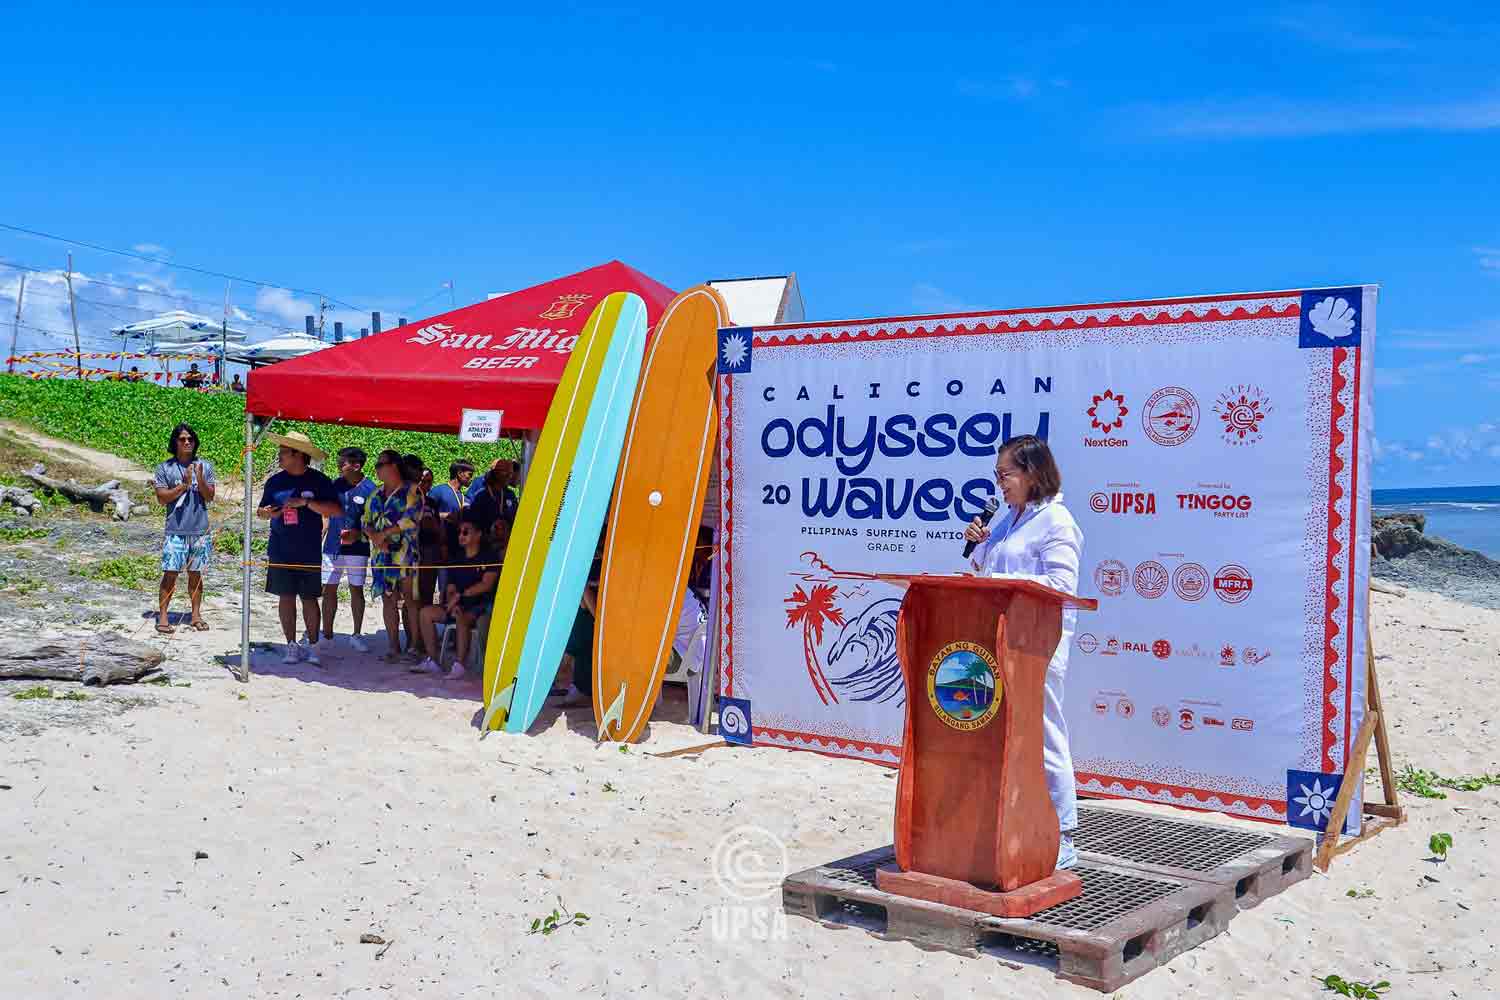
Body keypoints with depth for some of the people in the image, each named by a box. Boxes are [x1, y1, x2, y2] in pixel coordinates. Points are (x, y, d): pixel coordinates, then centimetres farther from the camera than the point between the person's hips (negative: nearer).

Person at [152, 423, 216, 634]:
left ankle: (196, 615, 16)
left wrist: (200, 480, -14)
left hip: (200, 530, 2)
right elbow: (162, 498, -4)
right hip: (175, 531, -2)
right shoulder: (165, 468, 1)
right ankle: (162, 616, 2)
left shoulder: (205, 466, 6)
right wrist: (183, 485, -13)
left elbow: (210, 497, 3)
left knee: (195, 574, 10)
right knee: (170, 574, -3)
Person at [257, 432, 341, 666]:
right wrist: (266, 513, -10)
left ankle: (312, 646, 10)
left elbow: (337, 510, -12)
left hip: (309, 552, -3)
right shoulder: (275, 481, 6)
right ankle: (292, 646, 12)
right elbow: (261, 510, 14)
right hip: (281, 551, 3)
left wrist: (306, 502, -20)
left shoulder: (319, 481, -4)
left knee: (309, 598, 2)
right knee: (286, 597, 4)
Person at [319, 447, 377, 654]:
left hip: (357, 548, -3)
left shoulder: (369, 489, -7)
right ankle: (327, 634, 15)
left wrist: (359, 534, -19)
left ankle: (357, 635, 17)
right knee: (329, 589, 4)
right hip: (332, 546, 3)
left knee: (356, 590, 6)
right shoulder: (336, 485, 3)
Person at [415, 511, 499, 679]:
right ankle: (432, 661, -8)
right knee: (426, 612, -12)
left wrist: (460, 595, -16)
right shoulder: (457, 558, 16)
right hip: (459, 605, 7)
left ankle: (459, 665, -32)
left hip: (480, 607, -7)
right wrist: (452, 603, -11)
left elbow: (486, 584, -15)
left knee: (461, 617, -38)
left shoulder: (489, 556, -3)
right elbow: (450, 588, 11)